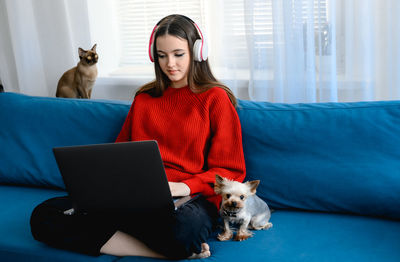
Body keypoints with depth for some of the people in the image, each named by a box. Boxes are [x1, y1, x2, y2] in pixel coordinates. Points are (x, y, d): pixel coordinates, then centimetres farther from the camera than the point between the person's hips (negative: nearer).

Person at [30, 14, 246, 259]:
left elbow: (231, 170, 3)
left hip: (193, 196, -6)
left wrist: (186, 186, -14)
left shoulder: (215, 98, 6)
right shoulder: (144, 98, 22)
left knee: (183, 228, -46)